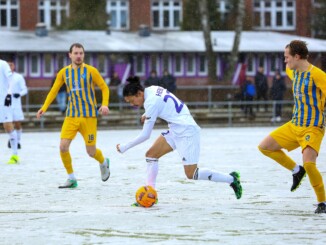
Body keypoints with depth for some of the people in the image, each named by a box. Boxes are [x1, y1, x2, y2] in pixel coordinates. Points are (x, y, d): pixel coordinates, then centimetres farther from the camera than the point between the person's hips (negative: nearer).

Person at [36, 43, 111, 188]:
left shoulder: (91, 71, -3)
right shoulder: (64, 72, 5)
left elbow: (104, 88, 1)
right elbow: (53, 91, 10)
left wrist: (104, 104, -16)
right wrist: (44, 108, -3)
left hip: (88, 116, -3)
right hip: (71, 116, 3)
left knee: (91, 151, 0)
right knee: (63, 146, -13)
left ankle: (103, 163, 36)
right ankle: (71, 179, 2)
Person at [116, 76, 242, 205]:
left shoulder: (151, 102, -22)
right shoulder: (151, 89, 2)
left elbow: (145, 135, -18)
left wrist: (125, 147, -10)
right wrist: (147, 115, 11)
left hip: (187, 131, -10)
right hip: (176, 130, 10)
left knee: (191, 174, -6)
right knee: (151, 154, 3)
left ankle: (231, 179, 5)